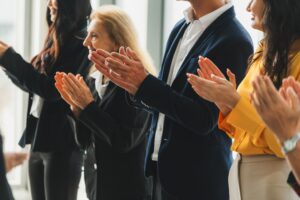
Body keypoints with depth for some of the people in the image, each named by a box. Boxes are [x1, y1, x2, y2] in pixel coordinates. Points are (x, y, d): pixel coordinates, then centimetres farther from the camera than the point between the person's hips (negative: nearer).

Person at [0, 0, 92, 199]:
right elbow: (34, 84, 20)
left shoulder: (82, 46, -13)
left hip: (62, 143, -8)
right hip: (40, 138, 8)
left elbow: (52, 89, -20)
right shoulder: (57, 42, 12)